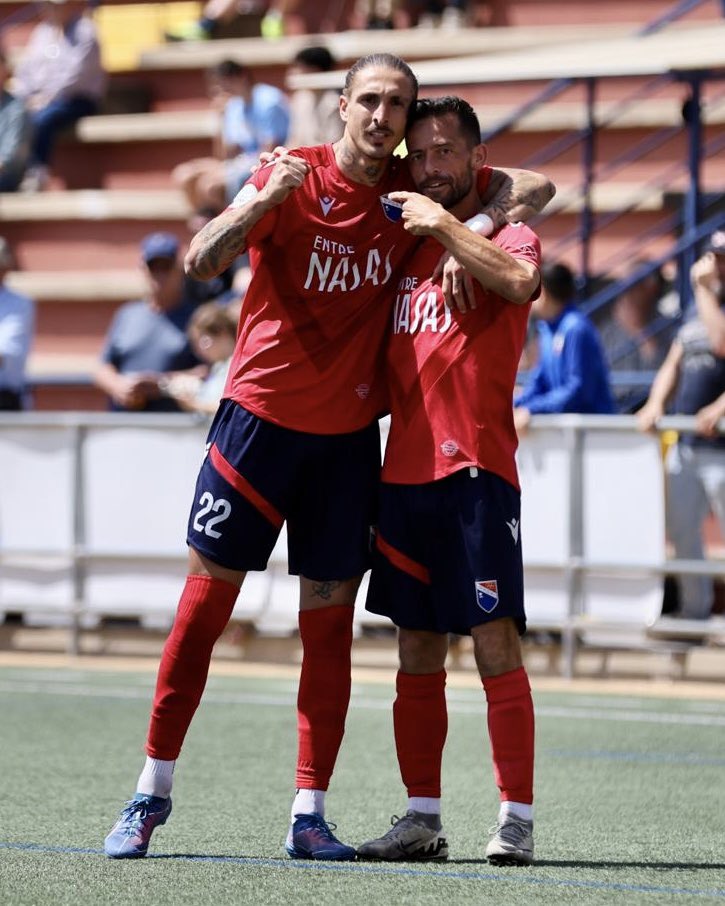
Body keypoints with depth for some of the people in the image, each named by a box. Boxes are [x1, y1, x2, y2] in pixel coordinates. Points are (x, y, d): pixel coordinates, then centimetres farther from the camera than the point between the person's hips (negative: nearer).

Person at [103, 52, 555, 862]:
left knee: (330, 617, 2)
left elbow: (533, 187, 10)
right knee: (206, 597, -1)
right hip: (261, 416, -3)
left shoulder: (413, 188, 2)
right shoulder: (293, 176, -6)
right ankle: (151, 795, 9)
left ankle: (309, 816, 5)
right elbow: (200, 262, -15)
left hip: (348, 437, 3)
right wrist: (264, 199, -30)